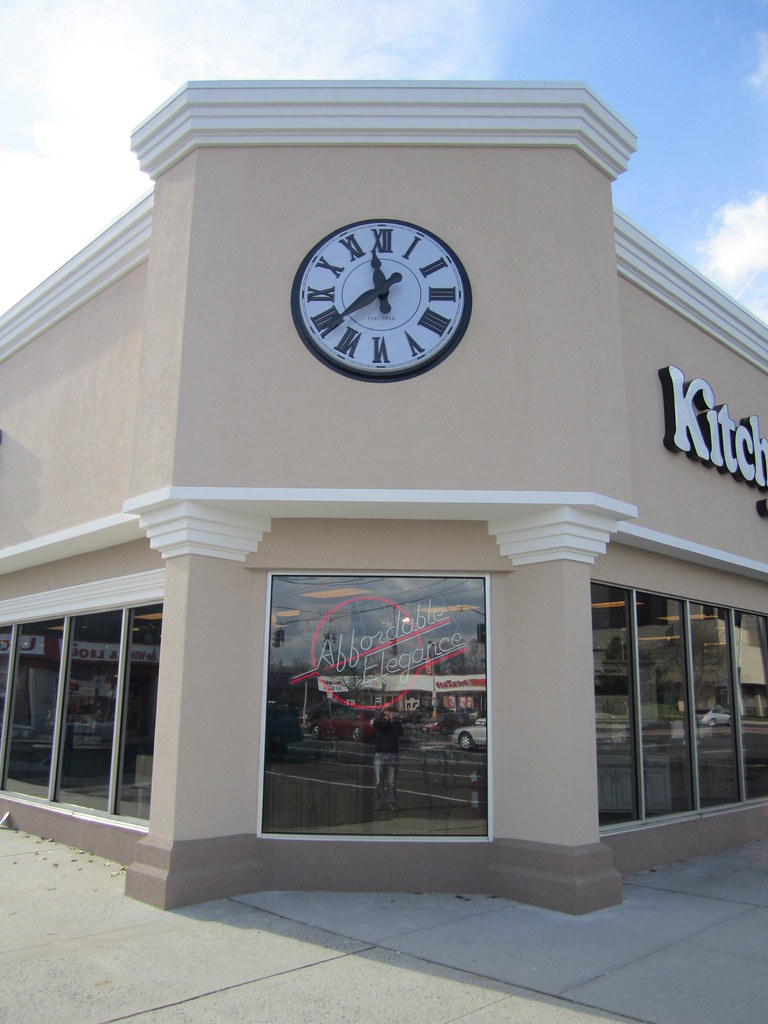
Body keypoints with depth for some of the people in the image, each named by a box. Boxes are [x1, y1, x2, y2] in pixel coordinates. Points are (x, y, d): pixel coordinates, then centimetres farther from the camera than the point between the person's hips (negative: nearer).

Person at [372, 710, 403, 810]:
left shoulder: (396, 722, 6)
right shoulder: (380, 718, 6)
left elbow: (400, 733, -13)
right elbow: (376, 724, -19)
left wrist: (394, 721, -15)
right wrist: (388, 721, -14)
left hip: (392, 754, 0)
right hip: (379, 754, 0)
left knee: (391, 782, -2)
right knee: (379, 782, 1)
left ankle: (391, 803, 1)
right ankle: (380, 803, 7)